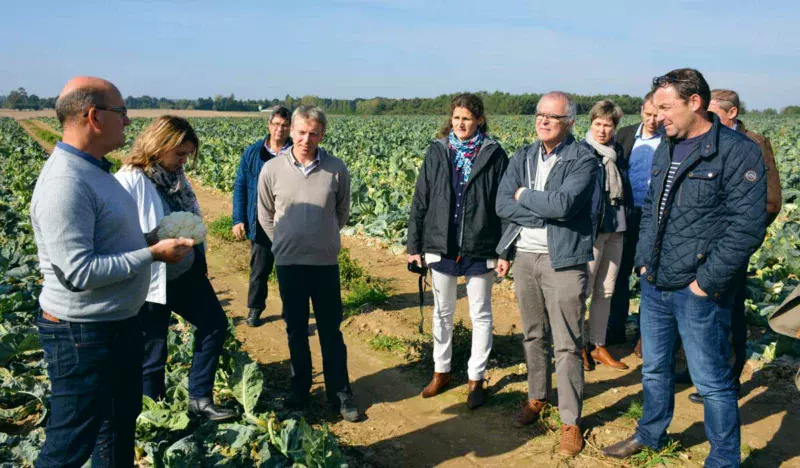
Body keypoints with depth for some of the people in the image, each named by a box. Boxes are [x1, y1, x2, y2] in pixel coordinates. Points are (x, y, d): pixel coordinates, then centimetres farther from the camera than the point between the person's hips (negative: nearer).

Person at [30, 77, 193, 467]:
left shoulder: (93, 169, 7)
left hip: (120, 323, 10)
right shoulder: (64, 183, -26)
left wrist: (148, 238, 4)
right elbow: (79, 272, -28)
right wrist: (153, 254, -22)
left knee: (122, 418, 26)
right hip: (83, 336, -10)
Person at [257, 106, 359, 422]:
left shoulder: (336, 169, -8)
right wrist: (284, 243, 11)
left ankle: (340, 393, 22)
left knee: (331, 331, 9)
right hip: (288, 263, 1)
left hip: (325, 262, -1)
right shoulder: (272, 169, -6)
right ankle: (300, 391, 30)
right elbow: (265, 215, 8)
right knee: (296, 330, 15)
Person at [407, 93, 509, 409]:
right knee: (442, 312, 15)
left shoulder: (494, 155, -4)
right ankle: (441, 371, 31)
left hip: (480, 249, -2)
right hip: (441, 246, 3)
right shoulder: (436, 153, 2)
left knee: (480, 314, 9)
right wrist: (414, 245, 1)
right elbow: (420, 201, 3)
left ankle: (476, 378, 23)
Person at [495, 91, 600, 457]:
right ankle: (536, 398, 35)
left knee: (567, 345, 1)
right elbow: (502, 205, -4)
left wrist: (524, 195, -9)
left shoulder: (583, 160, -8)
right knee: (532, 336, 17)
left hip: (563, 260, -5)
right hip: (524, 256, 5)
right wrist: (546, 211, -14)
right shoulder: (523, 157, 8)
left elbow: (563, 203, -24)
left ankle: (571, 421, 13)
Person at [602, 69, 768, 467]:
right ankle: (651, 435, 41)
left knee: (711, 381, 5)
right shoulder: (665, 150, 10)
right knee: (654, 368, 21)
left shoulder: (738, 151, -13)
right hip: (654, 285, 7)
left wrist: (706, 282, -16)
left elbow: (747, 226, -17)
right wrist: (643, 259, 9)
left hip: (698, 291, -7)